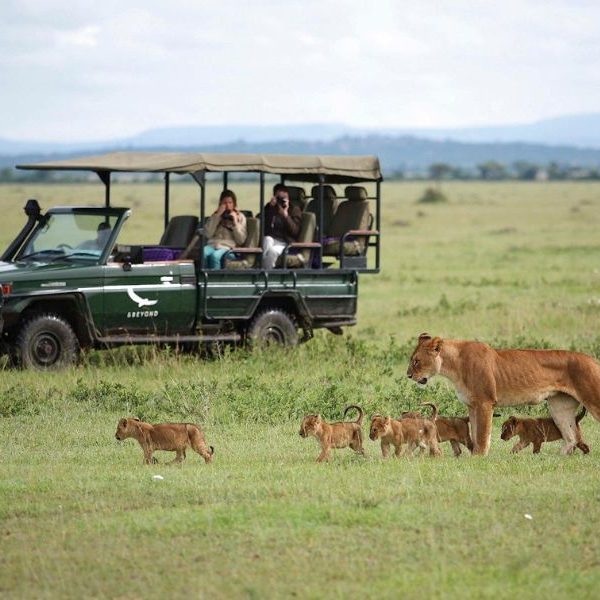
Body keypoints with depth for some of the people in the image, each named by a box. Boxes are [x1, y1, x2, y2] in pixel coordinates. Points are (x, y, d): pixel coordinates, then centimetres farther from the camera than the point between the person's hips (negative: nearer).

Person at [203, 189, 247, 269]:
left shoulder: (240, 217, 14)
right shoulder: (216, 215, 20)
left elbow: (241, 240, 3)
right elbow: (208, 234, 3)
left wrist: (235, 222, -4)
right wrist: (217, 216, 1)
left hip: (228, 247, -2)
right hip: (213, 244, 2)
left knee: (215, 256, -37)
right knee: (203, 253, -35)